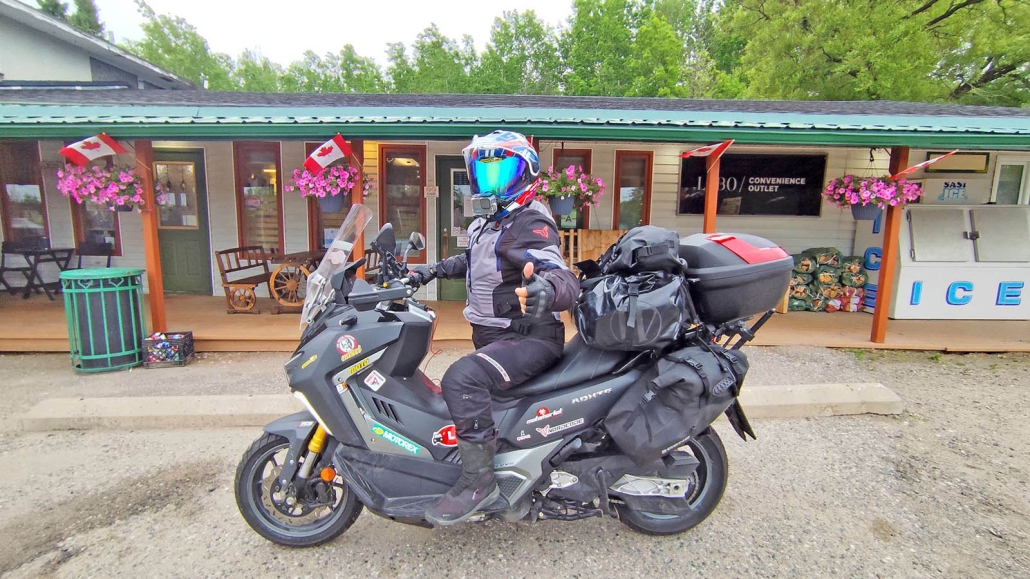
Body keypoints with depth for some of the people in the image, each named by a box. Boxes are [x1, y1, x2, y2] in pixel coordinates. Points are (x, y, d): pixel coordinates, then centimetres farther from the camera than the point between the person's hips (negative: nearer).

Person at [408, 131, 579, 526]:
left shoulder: (529, 224, -19)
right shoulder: (489, 221, 9)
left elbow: (564, 278, -35)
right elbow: (475, 259, 30)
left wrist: (547, 289, -58)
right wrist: (433, 271, 21)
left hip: (530, 337, -10)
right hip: (494, 336, 10)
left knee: (461, 379, -32)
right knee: (471, 388, 26)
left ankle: (478, 479, -16)